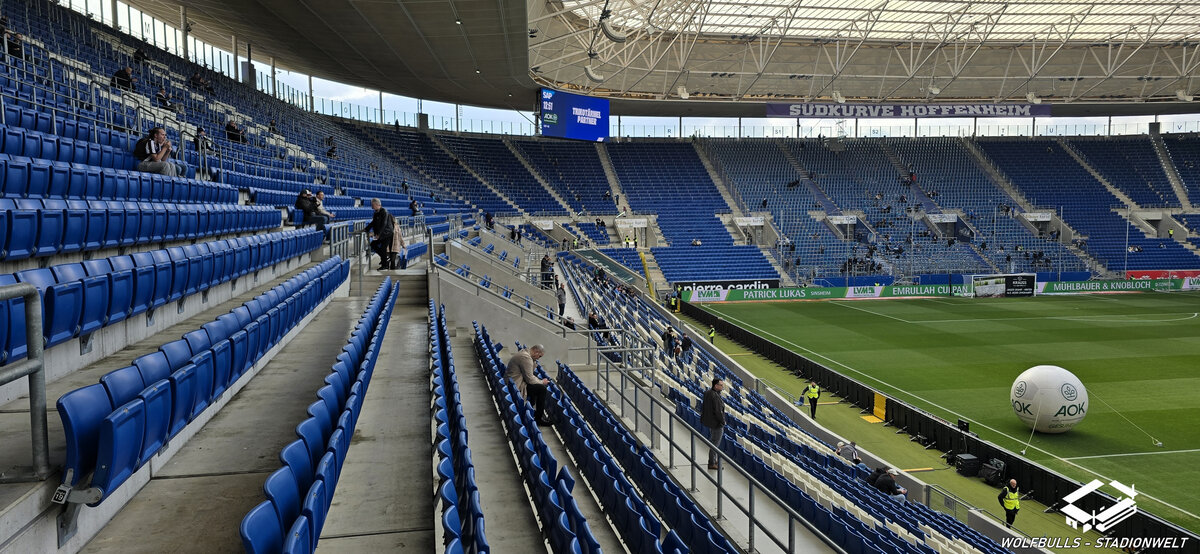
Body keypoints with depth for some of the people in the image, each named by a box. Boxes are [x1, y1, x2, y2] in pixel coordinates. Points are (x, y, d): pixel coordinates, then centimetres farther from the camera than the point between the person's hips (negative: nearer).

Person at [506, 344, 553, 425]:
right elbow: (530, 380, -18)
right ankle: (539, 418, -5)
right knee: (542, 389, -15)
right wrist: (541, 382, -4)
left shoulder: (523, 353, 13)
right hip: (516, 386, -11)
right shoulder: (526, 357, -21)